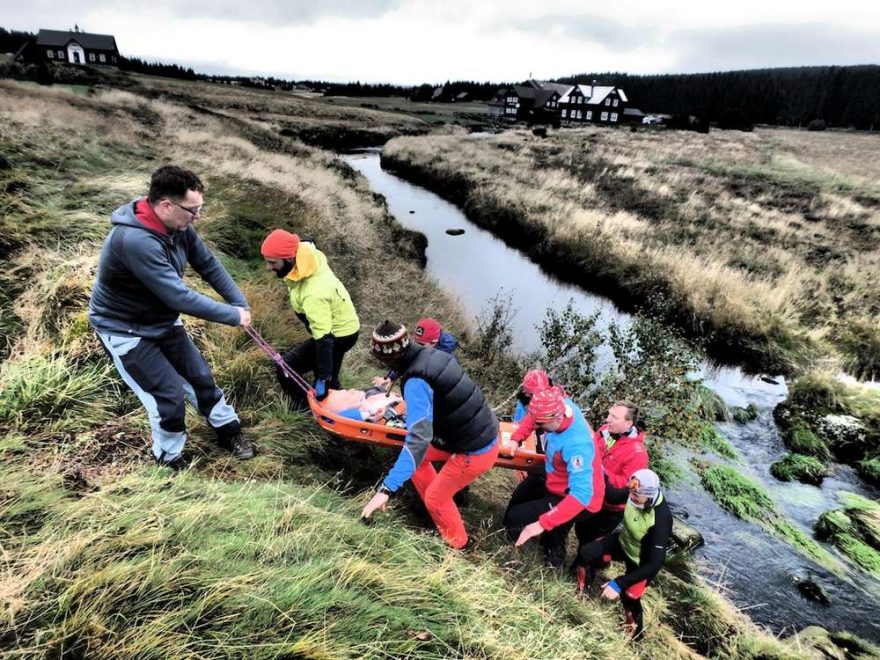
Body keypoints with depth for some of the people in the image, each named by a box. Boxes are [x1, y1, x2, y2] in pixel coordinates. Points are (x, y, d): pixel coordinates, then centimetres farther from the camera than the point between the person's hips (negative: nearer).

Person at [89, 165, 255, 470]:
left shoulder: (178, 225, -12)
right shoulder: (135, 240, -37)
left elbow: (208, 265, -3)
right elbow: (179, 297, -37)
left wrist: (240, 304, -11)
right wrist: (233, 315, -28)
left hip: (162, 320, 7)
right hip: (124, 330, -7)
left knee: (199, 375, 12)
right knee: (170, 396, -5)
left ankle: (228, 430, 33)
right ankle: (169, 457, 23)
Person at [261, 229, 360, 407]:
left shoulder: (313, 293, -39)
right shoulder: (310, 254, -16)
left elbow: (324, 339, -39)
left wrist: (323, 379, -34)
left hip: (338, 336, -9)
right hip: (344, 326, 9)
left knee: (286, 369, -9)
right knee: (329, 380, 26)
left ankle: (303, 409, 8)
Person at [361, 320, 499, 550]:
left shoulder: (416, 383, -27)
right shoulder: (435, 354, -5)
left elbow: (419, 438, -35)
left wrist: (387, 489, -35)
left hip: (474, 452, -8)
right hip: (487, 432, 8)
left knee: (435, 497, 15)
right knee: (417, 456, 20)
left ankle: (458, 543, 40)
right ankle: (438, 506, 38)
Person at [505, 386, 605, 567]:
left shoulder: (577, 444, -41)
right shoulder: (563, 407, -20)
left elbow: (581, 495, -45)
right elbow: (535, 416, 2)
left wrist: (543, 523, -47)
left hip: (577, 500, -8)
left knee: (516, 518, -9)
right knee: (523, 493, 26)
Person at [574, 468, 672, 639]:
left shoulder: (661, 520, -38)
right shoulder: (636, 492, -24)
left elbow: (656, 563, -36)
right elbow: (614, 496, -5)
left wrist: (619, 583, -39)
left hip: (642, 562, -5)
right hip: (624, 542, 5)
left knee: (628, 596, -17)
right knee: (585, 552, -8)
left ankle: (635, 628, 17)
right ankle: (581, 591, 19)